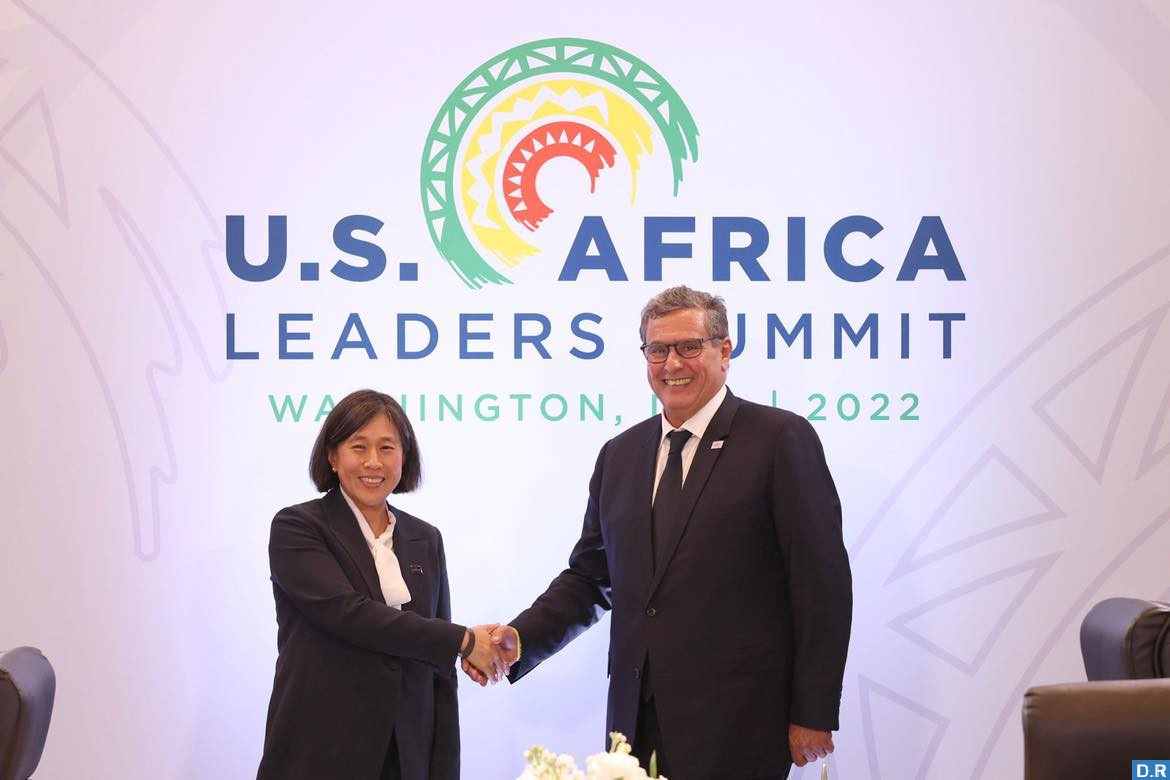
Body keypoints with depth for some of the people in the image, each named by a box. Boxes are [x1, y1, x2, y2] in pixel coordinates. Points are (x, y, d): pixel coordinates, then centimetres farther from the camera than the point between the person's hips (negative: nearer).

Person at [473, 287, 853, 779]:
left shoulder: (781, 439, -5)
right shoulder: (620, 454, 14)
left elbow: (822, 584, -7)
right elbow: (590, 576, 17)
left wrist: (813, 715, -10)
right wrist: (520, 638, -1)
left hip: (734, 725, -5)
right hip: (637, 718, 5)